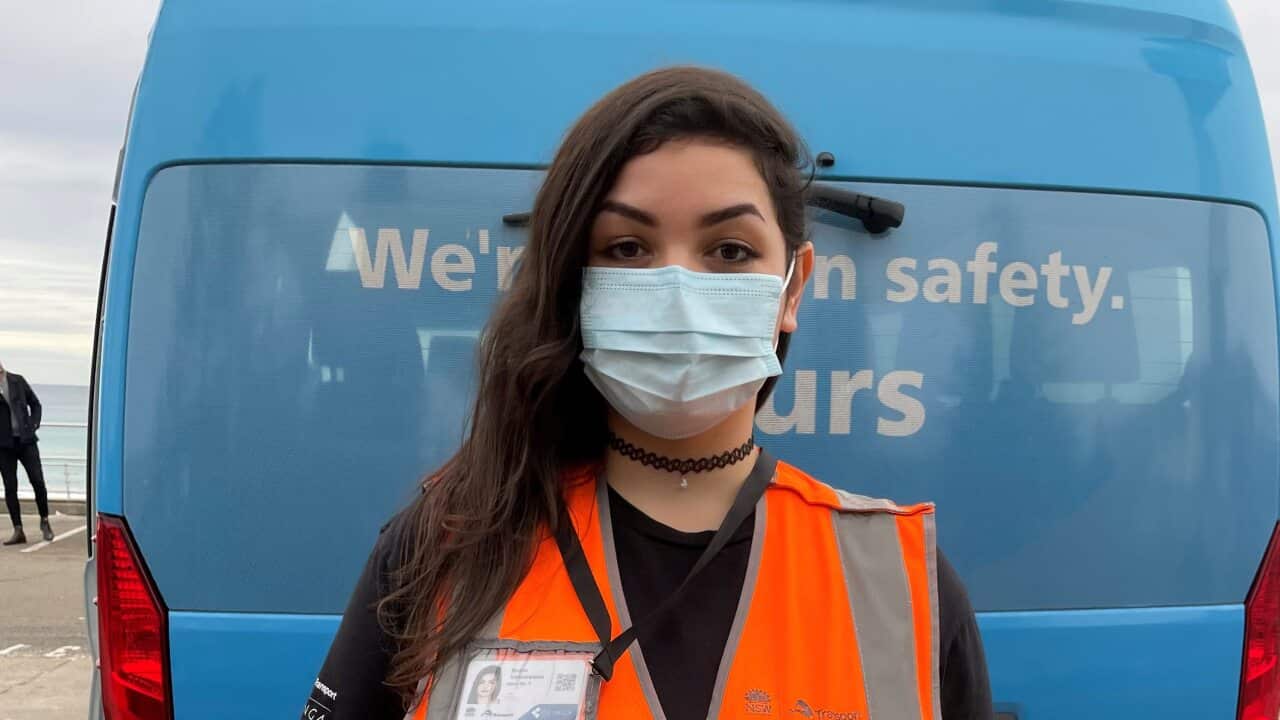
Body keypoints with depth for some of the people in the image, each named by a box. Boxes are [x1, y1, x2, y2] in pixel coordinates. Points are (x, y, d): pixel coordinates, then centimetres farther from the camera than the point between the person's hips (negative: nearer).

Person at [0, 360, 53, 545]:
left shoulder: (17, 381, 4)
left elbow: (35, 403, 13)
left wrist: (34, 424, 1)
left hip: (25, 439, 1)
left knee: (37, 480, -5)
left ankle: (44, 521, 15)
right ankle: (18, 531, 7)